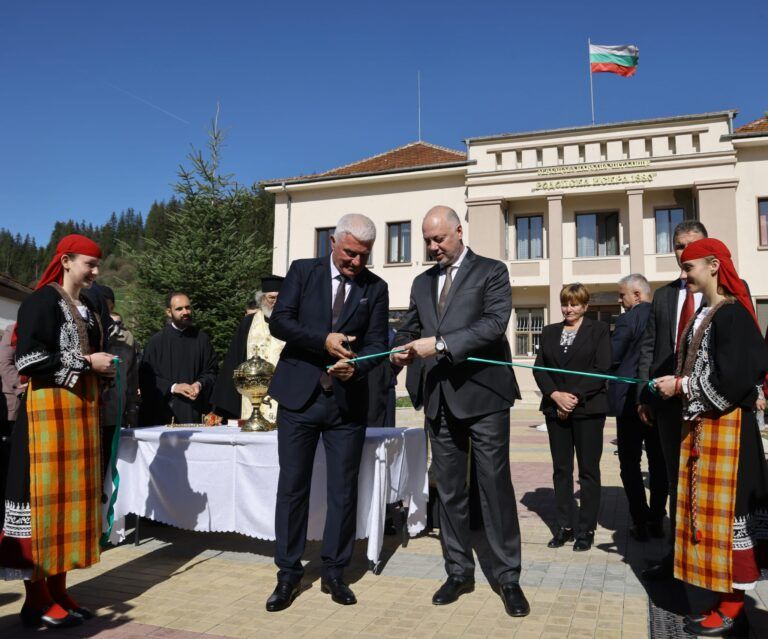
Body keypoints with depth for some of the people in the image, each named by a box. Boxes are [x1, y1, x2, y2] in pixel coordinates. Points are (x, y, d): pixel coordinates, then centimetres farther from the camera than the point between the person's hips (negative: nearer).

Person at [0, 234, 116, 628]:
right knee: (43, 496, -4)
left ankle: (58, 591, 16)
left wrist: (104, 370, 5)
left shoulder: (87, 310, 17)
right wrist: (87, 363, -13)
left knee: (71, 495, 8)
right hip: (49, 410, -8)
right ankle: (36, 599, 6)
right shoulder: (42, 301, -7)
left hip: (82, 411, 8)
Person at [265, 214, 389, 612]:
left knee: (344, 490, 6)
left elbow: (377, 343, 0)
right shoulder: (302, 271, 3)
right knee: (292, 487, 5)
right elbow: (279, 321, -6)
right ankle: (288, 574, 19)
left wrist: (356, 366, -21)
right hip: (300, 395, -1)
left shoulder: (376, 288, 5)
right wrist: (324, 340, -19)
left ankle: (334, 572, 23)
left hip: (347, 400, 1)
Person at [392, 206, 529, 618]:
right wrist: (402, 350, -7)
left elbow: (494, 324, -15)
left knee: (495, 486, 1)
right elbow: (409, 329, 16)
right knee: (449, 489, 11)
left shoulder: (491, 272, -1)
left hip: (482, 394, -5)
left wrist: (441, 344, -22)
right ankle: (459, 571, 24)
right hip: (440, 398, 5)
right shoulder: (422, 283, 16)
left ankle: (508, 578, 14)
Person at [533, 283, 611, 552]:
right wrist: (556, 395, -8)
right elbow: (539, 369, 7)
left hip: (588, 408, -4)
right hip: (555, 408, 4)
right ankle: (565, 526, 16)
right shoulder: (549, 332, 13)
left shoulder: (599, 330, 2)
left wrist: (575, 397, -13)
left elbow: (602, 369, -7)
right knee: (561, 470, 7)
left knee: (588, 470, 2)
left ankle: (586, 529, 11)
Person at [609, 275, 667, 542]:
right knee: (658, 461, 13)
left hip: (630, 400, -5)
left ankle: (641, 523, 7)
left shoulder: (627, 320, -14)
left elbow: (611, 359, -15)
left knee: (630, 463, 5)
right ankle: (657, 520, 20)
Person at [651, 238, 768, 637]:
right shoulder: (703, 315, 14)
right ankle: (727, 602, 22)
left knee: (725, 512, -2)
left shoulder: (732, 314, -13)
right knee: (706, 511, 12)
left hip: (725, 425, -9)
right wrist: (673, 387, 3)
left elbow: (733, 378, -20)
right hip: (698, 424, 9)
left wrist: (680, 387, -13)